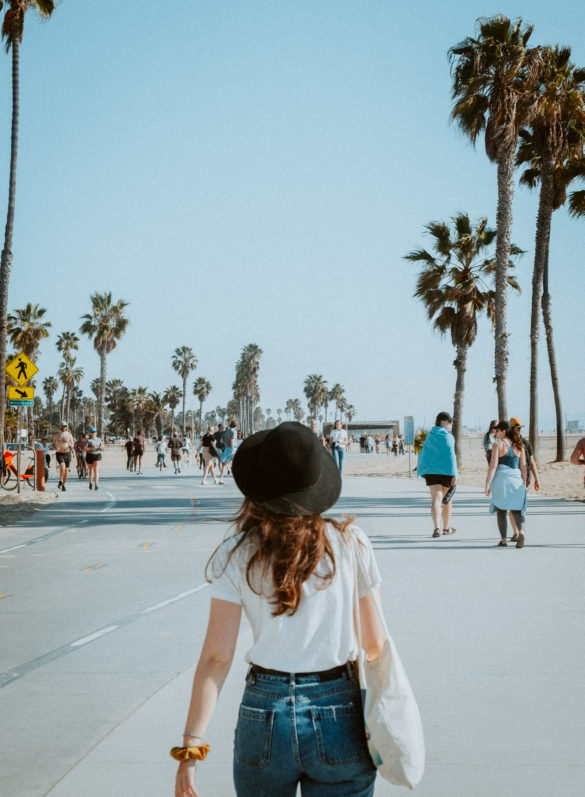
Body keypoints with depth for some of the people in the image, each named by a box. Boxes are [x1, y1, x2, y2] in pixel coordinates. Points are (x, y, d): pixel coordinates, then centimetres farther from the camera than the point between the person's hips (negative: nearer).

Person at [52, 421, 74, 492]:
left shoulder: (69, 435, 0)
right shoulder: (56, 435, 0)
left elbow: (72, 446, 3)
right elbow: (53, 444, 13)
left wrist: (69, 444, -21)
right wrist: (55, 448, -10)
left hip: (67, 453, 2)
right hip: (59, 454, -2)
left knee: (66, 470, 5)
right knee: (62, 467, -27)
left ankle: (63, 485, 21)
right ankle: (60, 482, -13)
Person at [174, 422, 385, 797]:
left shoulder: (236, 556, -5)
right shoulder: (351, 544, -4)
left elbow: (217, 657, -8)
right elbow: (374, 644, 2)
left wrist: (191, 745, -6)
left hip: (264, 714, 0)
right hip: (339, 719, 0)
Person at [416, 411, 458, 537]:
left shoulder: (430, 435, 10)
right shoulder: (447, 436, -9)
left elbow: (424, 454, 14)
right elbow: (450, 455, -15)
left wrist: (424, 471, 25)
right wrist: (454, 474, -15)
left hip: (431, 471, 4)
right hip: (446, 471, -4)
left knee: (436, 499, -5)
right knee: (447, 500, 14)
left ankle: (436, 528, -22)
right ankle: (447, 528, 26)